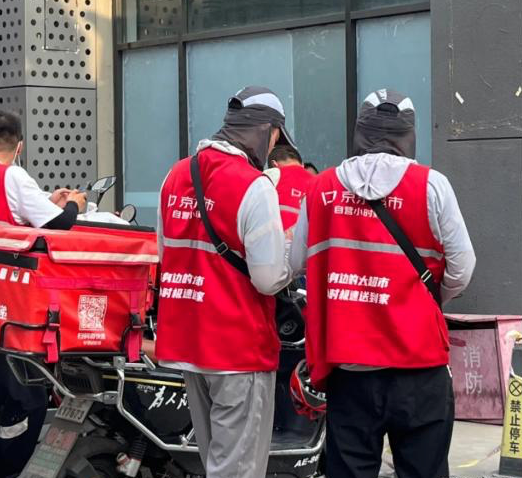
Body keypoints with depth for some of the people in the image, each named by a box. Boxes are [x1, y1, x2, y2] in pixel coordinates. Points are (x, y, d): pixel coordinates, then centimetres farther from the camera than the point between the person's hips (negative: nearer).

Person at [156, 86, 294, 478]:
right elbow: (269, 279, -18)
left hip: (185, 338, 8)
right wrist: (289, 268, 2)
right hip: (240, 344, -7)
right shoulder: (253, 186, -17)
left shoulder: (176, 176, 7)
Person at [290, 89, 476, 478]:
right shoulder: (430, 185, -6)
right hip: (417, 363, -2)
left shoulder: (321, 189, 2)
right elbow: (461, 270, -5)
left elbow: (294, 263, 11)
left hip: (346, 364, 3)